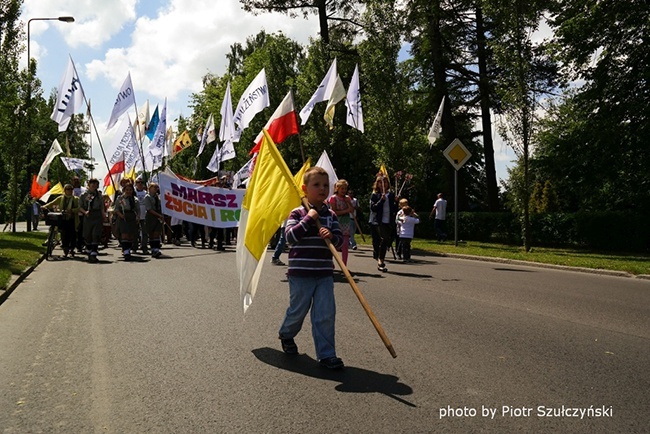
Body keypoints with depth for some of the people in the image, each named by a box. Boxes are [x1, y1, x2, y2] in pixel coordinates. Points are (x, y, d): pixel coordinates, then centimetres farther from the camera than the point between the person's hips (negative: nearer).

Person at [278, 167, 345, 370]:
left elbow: (339, 239, 7)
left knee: (326, 313, 0)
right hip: (301, 272, -3)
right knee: (298, 310, 11)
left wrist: (332, 236, -15)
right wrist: (309, 219, -19)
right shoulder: (298, 213, -5)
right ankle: (286, 334, 41)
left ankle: (326, 354, 10)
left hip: (324, 273, 4)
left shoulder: (330, 215, 9)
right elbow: (290, 236, -16)